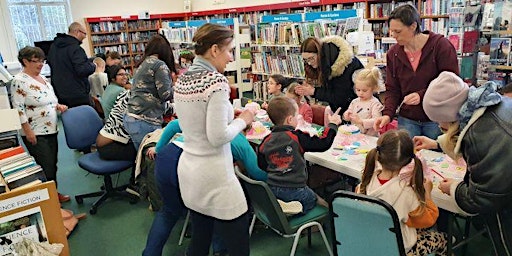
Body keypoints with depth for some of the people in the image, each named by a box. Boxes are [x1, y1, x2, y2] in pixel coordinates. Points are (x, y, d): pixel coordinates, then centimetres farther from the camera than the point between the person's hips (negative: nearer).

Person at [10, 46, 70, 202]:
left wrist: (58, 106, 4)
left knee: (53, 165, 14)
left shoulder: (42, 78, 11)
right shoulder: (19, 81, -14)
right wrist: (28, 131, -18)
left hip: (51, 130, 8)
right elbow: (19, 109, -17)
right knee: (46, 167, -3)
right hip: (35, 134, -8)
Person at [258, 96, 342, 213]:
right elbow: (323, 144, -11)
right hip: (295, 190, -5)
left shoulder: (266, 141, -1)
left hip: (271, 190, 5)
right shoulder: (298, 138, -15)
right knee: (325, 208, 18)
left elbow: (261, 168, 6)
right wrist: (333, 124, 2)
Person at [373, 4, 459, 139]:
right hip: (407, 120, 3)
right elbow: (392, 89, 4)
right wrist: (388, 114, -12)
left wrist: (422, 95, -23)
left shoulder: (441, 45, -9)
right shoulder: (393, 53, 3)